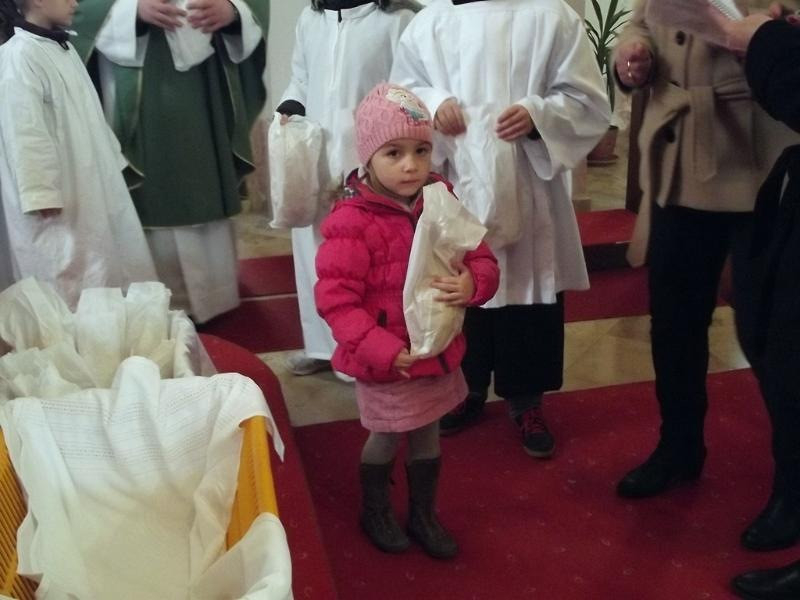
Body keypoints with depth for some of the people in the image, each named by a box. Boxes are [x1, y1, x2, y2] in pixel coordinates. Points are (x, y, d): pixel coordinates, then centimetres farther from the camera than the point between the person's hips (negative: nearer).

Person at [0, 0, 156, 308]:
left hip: (87, 181, 9)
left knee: (98, 260, 17)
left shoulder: (62, 47, 10)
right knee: (67, 272, 2)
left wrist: (115, 158, 19)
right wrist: (42, 193, -24)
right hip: (58, 191, -9)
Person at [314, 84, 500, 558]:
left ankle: (424, 515, 43)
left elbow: (482, 258, 2)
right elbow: (336, 298, -22)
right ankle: (375, 511, 43)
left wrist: (473, 283, -22)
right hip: (384, 363, -5)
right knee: (387, 439, 16)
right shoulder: (352, 221, -22)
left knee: (428, 436, 21)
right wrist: (382, 350, -27)